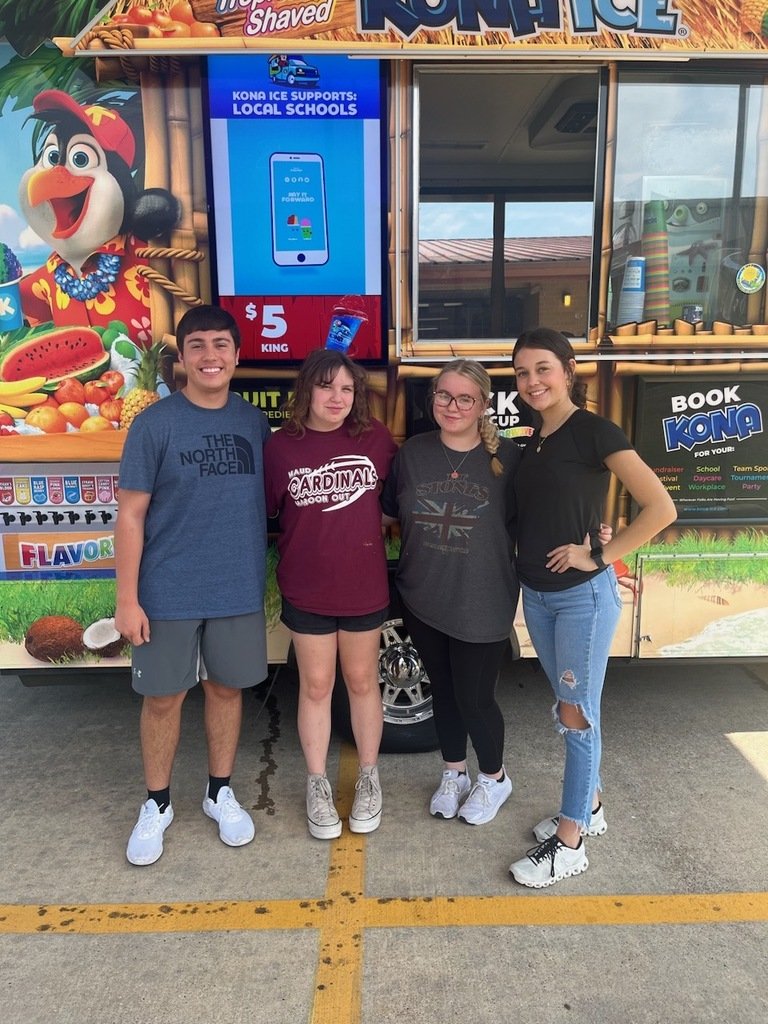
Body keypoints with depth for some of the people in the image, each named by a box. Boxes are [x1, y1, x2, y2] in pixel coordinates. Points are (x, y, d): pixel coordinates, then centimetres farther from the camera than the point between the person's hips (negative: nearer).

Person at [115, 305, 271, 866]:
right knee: (164, 697, 9)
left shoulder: (255, 422, 2)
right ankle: (157, 804, 31)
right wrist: (127, 598, -10)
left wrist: (267, 575, 6)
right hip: (168, 593, -2)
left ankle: (220, 792, 35)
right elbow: (131, 516, -7)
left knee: (227, 688, 15)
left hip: (239, 590, 3)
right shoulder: (154, 424, -8)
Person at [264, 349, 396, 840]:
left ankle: (369, 777, 35)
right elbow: (266, 509, -2)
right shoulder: (282, 446, -8)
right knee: (316, 686, 12)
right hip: (306, 590, -1)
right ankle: (318, 784, 30)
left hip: (365, 586, 1)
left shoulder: (375, 438, -5)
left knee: (362, 681, 16)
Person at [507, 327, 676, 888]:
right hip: (537, 593, 7)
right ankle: (590, 805, 37)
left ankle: (570, 842, 17)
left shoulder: (594, 431, -13)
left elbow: (661, 509, -19)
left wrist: (599, 555, -17)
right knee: (568, 709, 18)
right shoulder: (535, 441, 9)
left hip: (584, 594, -7)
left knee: (577, 715, 3)